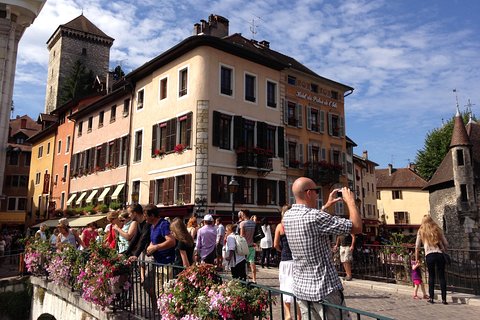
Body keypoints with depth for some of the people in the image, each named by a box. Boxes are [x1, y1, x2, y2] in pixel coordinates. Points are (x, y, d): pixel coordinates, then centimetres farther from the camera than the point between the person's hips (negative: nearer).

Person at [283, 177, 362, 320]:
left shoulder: (287, 216, 0)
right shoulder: (316, 217, -22)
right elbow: (357, 227, -17)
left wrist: (327, 205, 20)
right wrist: (350, 201, -4)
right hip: (325, 288, -7)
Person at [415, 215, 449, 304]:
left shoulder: (421, 231, 9)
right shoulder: (438, 230, 13)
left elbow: (417, 247, 7)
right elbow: (446, 244, 12)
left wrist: (416, 258, 14)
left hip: (429, 255, -1)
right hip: (440, 254, 1)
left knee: (431, 276, 11)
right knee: (442, 276, 6)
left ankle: (431, 298, 11)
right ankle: (444, 299, 6)